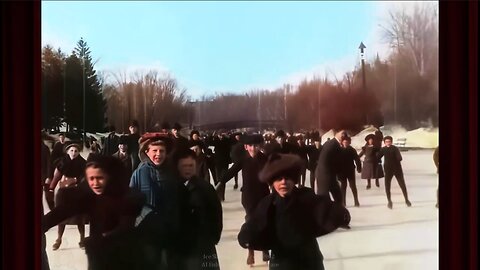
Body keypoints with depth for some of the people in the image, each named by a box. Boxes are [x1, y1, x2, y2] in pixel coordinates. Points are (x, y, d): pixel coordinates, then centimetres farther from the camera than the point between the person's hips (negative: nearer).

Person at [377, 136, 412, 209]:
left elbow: (399, 158, -19)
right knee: (387, 186, -2)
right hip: (388, 170, 1)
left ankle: (406, 200, 21)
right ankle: (389, 202, 13)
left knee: (402, 185, 5)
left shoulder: (395, 148, -9)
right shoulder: (383, 149, -2)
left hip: (397, 169, -1)